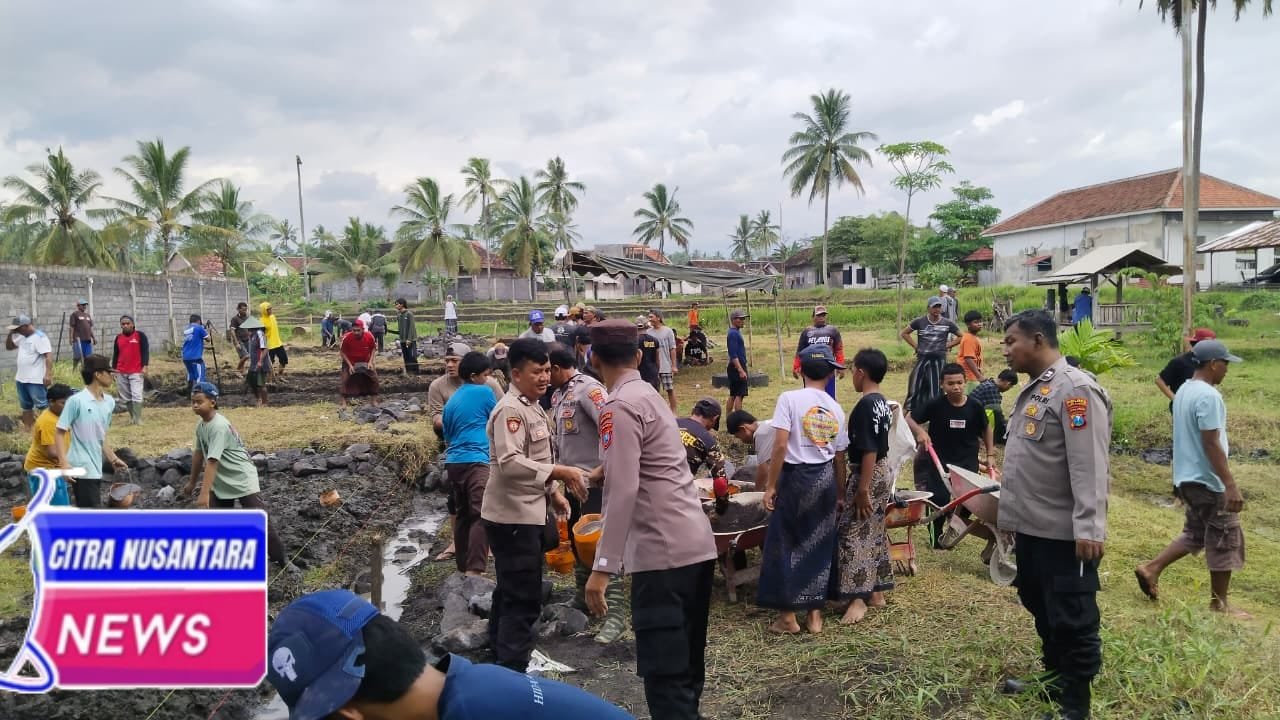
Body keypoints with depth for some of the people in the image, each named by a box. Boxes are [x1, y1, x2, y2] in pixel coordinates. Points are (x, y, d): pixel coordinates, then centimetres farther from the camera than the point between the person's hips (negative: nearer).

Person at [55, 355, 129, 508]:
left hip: (96, 468, 8)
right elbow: (60, 432, -12)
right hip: (82, 468, -8)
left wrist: (113, 459, 18)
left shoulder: (109, 402, 8)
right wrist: (64, 463, -20)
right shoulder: (76, 401, -14)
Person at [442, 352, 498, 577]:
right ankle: (474, 570, -22)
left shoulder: (451, 401, 19)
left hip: (453, 462, 7)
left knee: (463, 515, 15)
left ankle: (463, 568, 21)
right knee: (481, 516, -12)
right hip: (476, 461, -7)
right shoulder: (484, 392, 0)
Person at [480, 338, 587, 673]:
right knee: (524, 597, -6)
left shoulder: (533, 407, 12)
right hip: (512, 516, -10)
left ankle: (500, 654, 38)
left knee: (511, 590, 22)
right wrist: (560, 472, -32)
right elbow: (509, 462, -31)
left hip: (528, 513, 10)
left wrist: (554, 492, 14)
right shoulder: (510, 410, -19)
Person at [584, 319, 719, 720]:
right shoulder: (648, 395, 17)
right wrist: (603, 470, 49)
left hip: (664, 552, -9)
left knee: (664, 673, -3)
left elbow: (623, 492, -20)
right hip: (697, 544, 9)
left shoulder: (620, 406, -11)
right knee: (686, 663, 19)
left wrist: (602, 567, -20)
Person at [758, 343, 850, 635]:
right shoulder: (836, 408, 5)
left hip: (796, 477, -5)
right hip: (826, 479, 5)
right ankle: (815, 614, 20)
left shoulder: (789, 398, -10)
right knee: (819, 547, 13)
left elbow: (780, 445, -17)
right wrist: (840, 495, 20)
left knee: (784, 544, 7)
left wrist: (771, 485, -10)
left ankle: (788, 615, 12)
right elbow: (840, 458, 10)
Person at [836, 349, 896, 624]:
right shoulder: (883, 403, 8)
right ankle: (876, 592, 23)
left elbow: (869, 451, -24)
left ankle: (858, 599, -3)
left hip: (868, 475, -10)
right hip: (883, 472, 10)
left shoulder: (865, 405, -22)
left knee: (855, 535, -5)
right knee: (874, 533, 15)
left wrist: (862, 489, -21)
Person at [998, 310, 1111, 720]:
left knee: (1072, 621, 4)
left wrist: (1089, 528, -27)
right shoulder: (1034, 390, 13)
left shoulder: (1075, 389, -17)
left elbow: (1089, 465, -24)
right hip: (1032, 528, 10)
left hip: (1064, 533, -10)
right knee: (1043, 612, 22)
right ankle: (1053, 681, 39)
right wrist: (1010, 514, 22)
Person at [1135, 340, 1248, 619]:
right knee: (1225, 541, 4)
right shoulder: (1208, 395, -20)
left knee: (1195, 535, 20)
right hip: (1208, 481, -9)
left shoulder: (1184, 390, 10)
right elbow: (1211, 444, -24)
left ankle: (1151, 568, 13)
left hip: (1187, 477, 9)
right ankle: (1219, 604, 13)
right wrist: (1231, 485, -23)